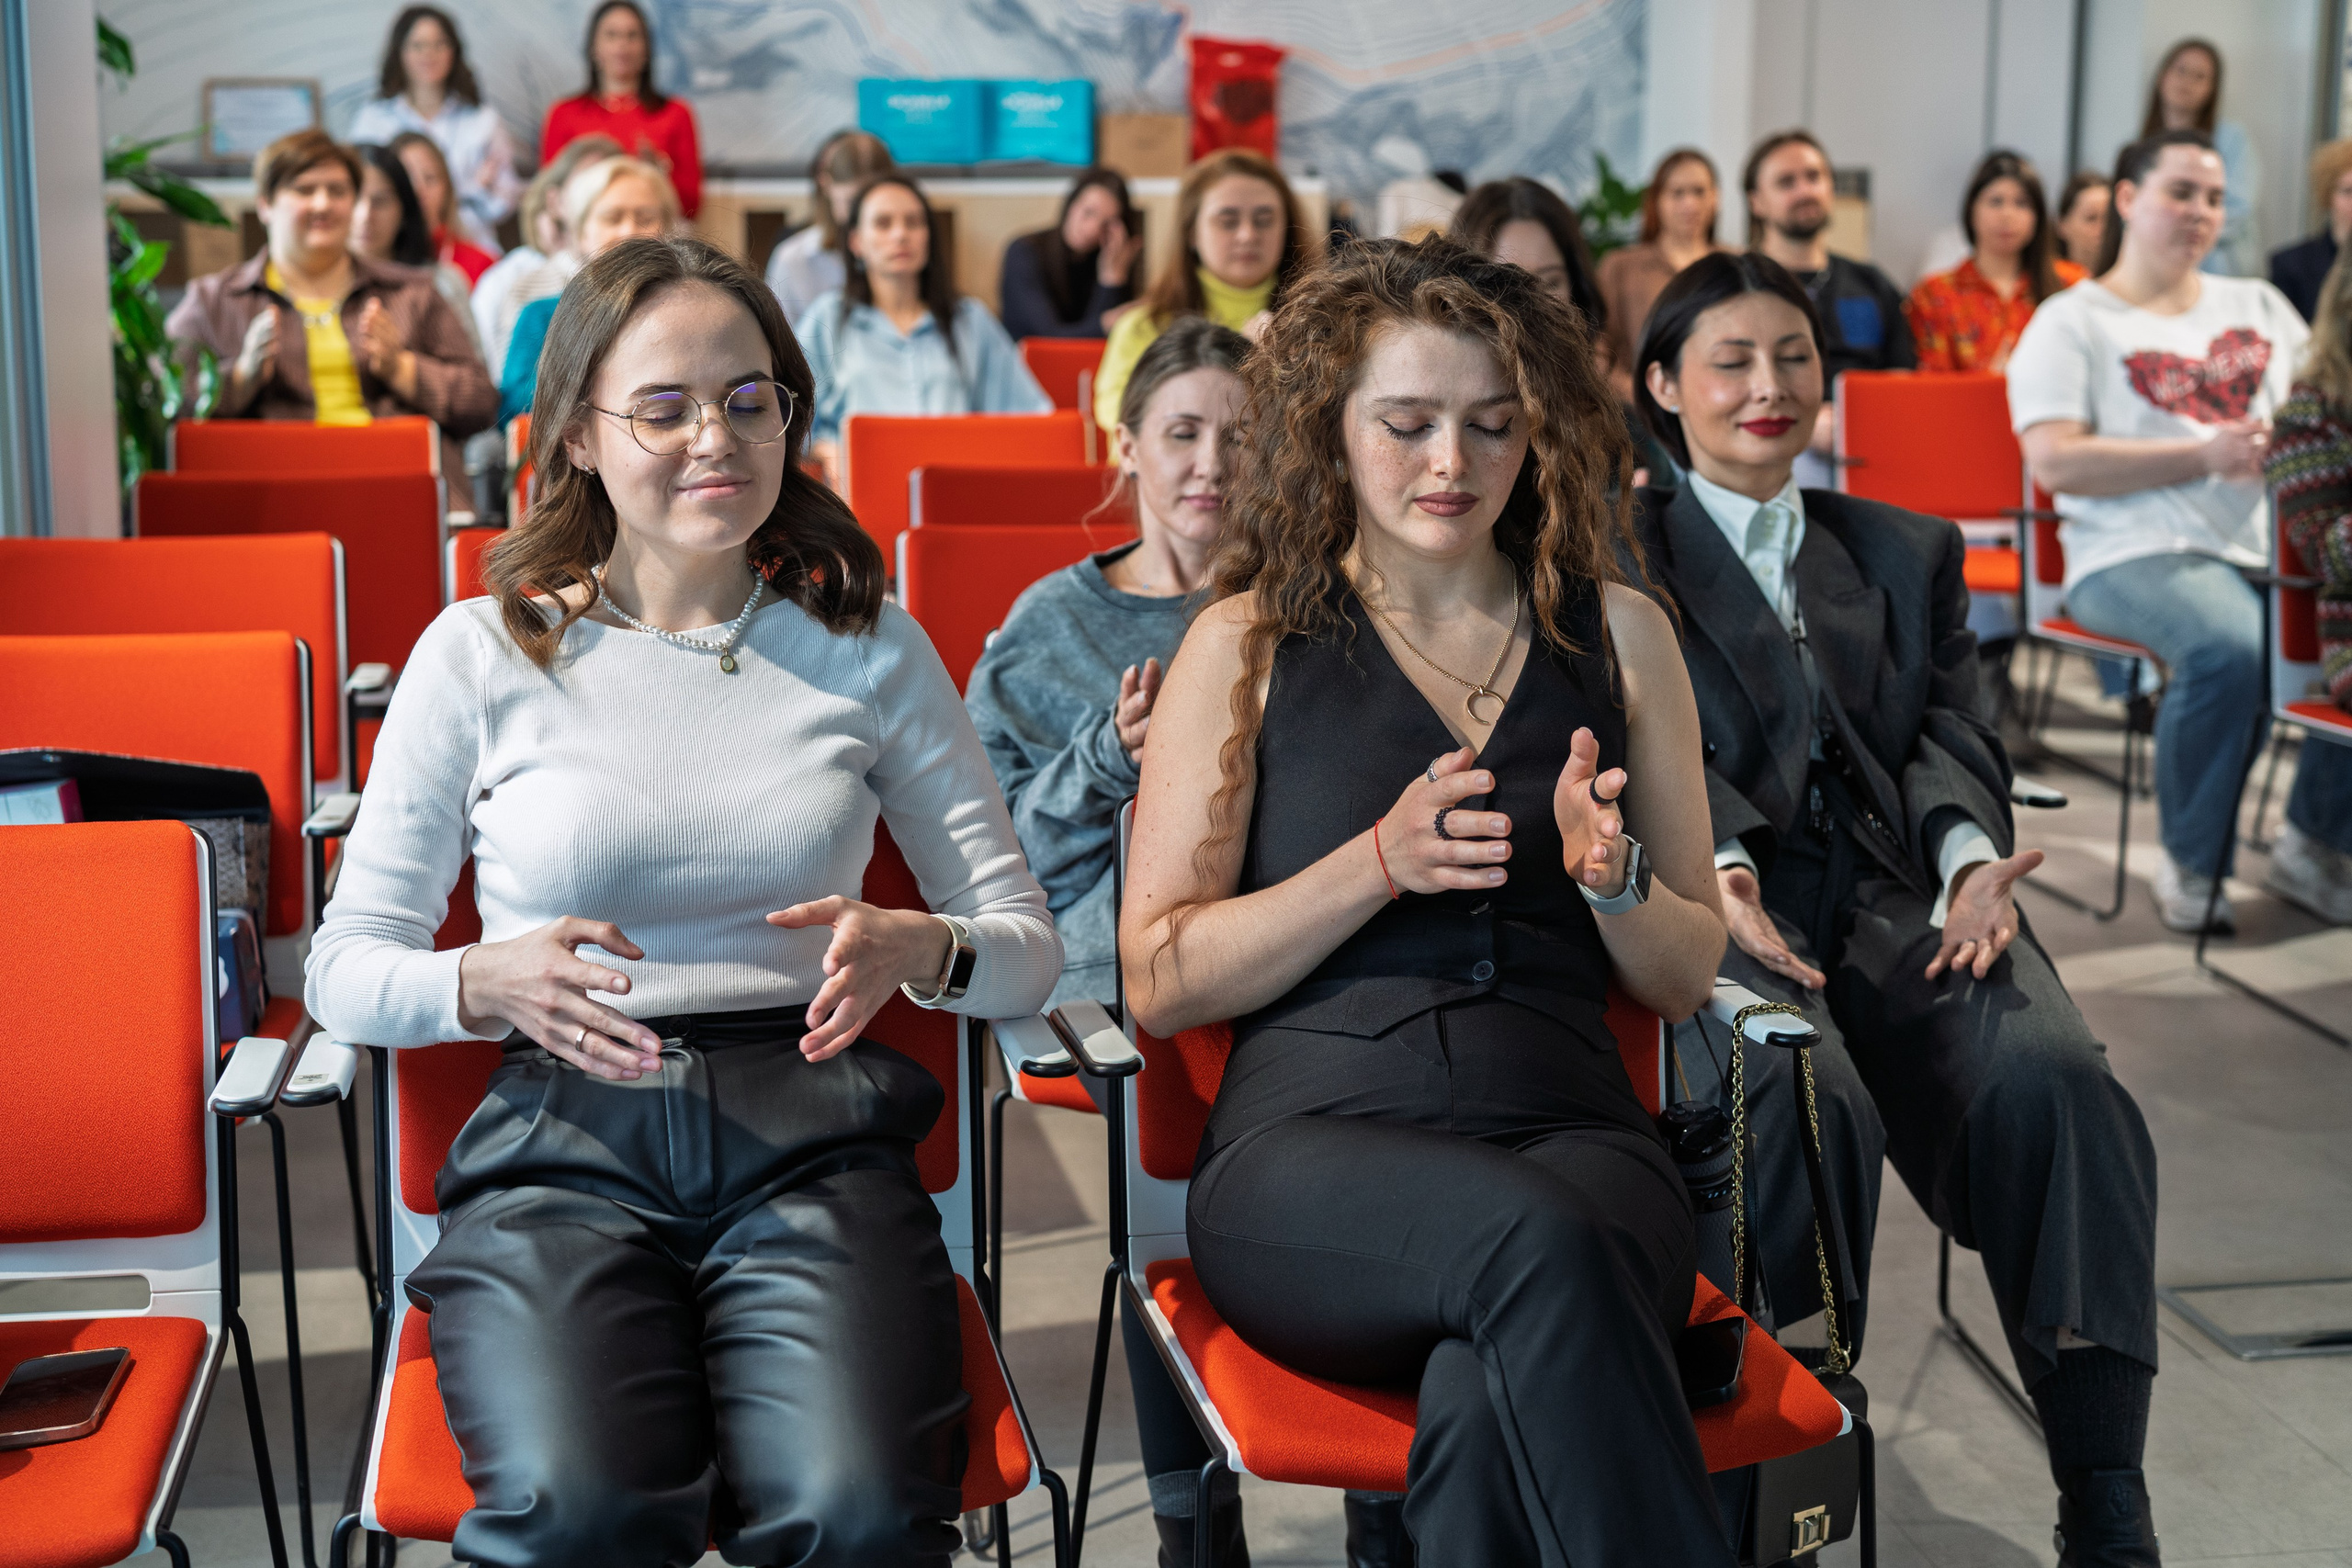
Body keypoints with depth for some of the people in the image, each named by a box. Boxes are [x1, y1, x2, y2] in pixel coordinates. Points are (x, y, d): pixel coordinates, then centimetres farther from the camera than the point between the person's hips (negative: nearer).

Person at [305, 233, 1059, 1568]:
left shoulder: (866, 645, 11)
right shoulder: (483, 655, 7)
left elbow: (1030, 946, 11)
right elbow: (347, 965, 9)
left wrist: (917, 949, -12)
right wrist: (491, 983, -14)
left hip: (812, 1133, 1)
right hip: (562, 1142, -1)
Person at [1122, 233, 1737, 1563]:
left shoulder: (1618, 633, 16)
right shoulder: (1250, 643, 10)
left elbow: (1688, 980, 18)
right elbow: (1158, 982, 3)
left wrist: (1614, 880, -5)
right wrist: (1379, 864, -11)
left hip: (1573, 1128, 1)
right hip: (1313, 1140, -1)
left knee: (1488, 1411, -35)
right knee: (1535, 1242, -36)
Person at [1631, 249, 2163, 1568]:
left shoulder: (1910, 552, 27)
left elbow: (1953, 735, 13)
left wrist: (1972, 856, -10)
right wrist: (1716, 865, -20)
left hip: (1901, 900, 3)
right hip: (1724, 913, -3)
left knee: (2053, 1083, -28)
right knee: (1801, 1100, -36)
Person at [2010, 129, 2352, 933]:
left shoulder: (2259, 305, 25)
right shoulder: (2072, 322, 6)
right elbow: (2055, 462, -8)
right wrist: (2206, 456, -13)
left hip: (2277, 544, 6)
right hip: (2140, 555, -6)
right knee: (2229, 648, -37)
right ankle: (2191, 865, -15)